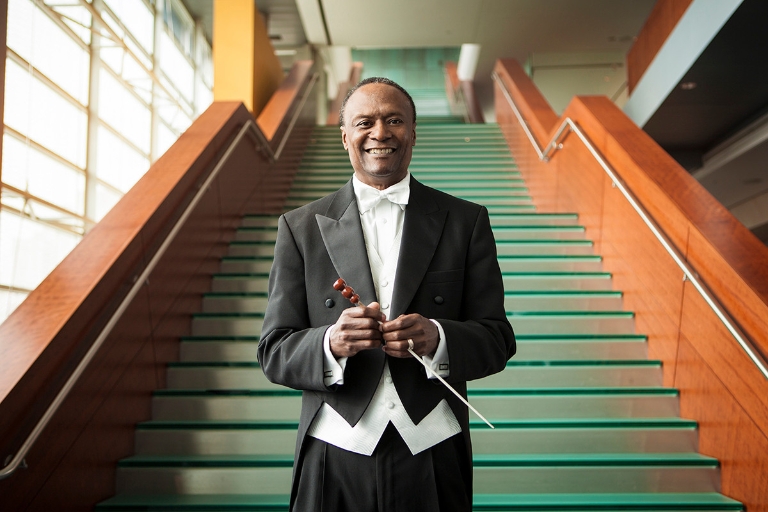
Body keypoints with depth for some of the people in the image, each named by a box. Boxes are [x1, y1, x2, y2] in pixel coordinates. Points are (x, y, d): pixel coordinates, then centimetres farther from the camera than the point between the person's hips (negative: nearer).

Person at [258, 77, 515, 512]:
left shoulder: (467, 221, 1)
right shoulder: (302, 227, 0)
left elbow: (498, 340, -2)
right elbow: (275, 352, -2)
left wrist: (437, 338, -21)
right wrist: (331, 343, -22)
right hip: (335, 455, 0)